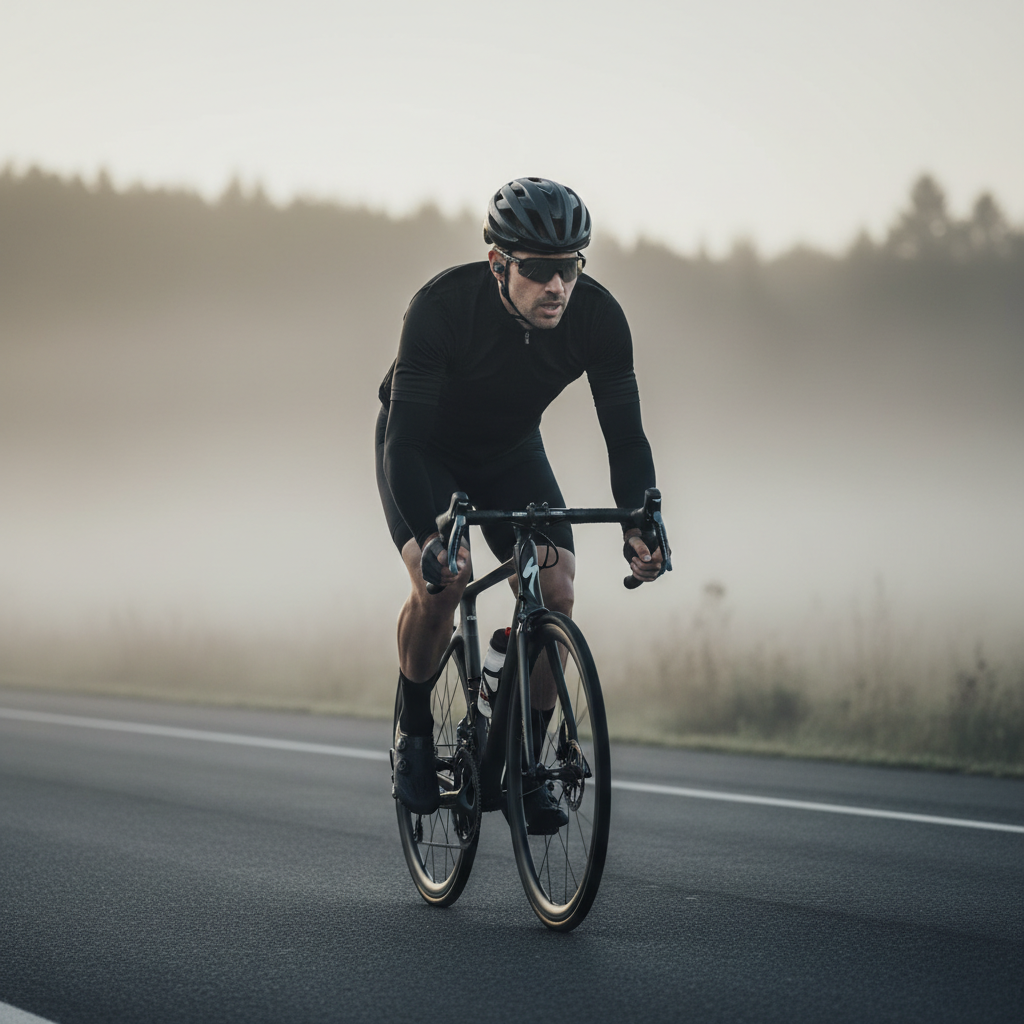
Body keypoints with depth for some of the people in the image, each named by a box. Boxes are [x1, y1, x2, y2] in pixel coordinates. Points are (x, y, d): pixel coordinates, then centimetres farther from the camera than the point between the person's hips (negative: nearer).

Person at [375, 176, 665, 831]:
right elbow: (406, 438, -38)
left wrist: (639, 525, -40)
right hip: (426, 451, -3)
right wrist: (427, 537, -53)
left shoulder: (598, 317, -27)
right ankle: (414, 732, -1)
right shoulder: (443, 305, -37)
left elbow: (625, 435, -22)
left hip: (511, 453, 3)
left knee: (555, 591, -16)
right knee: (442, 581, -27)